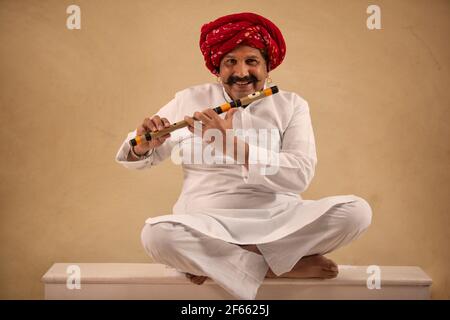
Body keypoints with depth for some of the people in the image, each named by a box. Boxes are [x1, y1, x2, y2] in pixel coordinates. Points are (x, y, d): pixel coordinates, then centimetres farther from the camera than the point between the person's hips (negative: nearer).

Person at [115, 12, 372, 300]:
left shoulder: (291, 105, 6)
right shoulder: (190, 100, 9)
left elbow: (301, 174, -10)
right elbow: (139, 159, 12)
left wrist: (234, 146, -22)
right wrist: (142, 148, -14)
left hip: (280, 220, 1)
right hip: (209, 224, -1)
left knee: (356, 211, -23)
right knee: (157, 234, -32)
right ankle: (274, 265, -14)